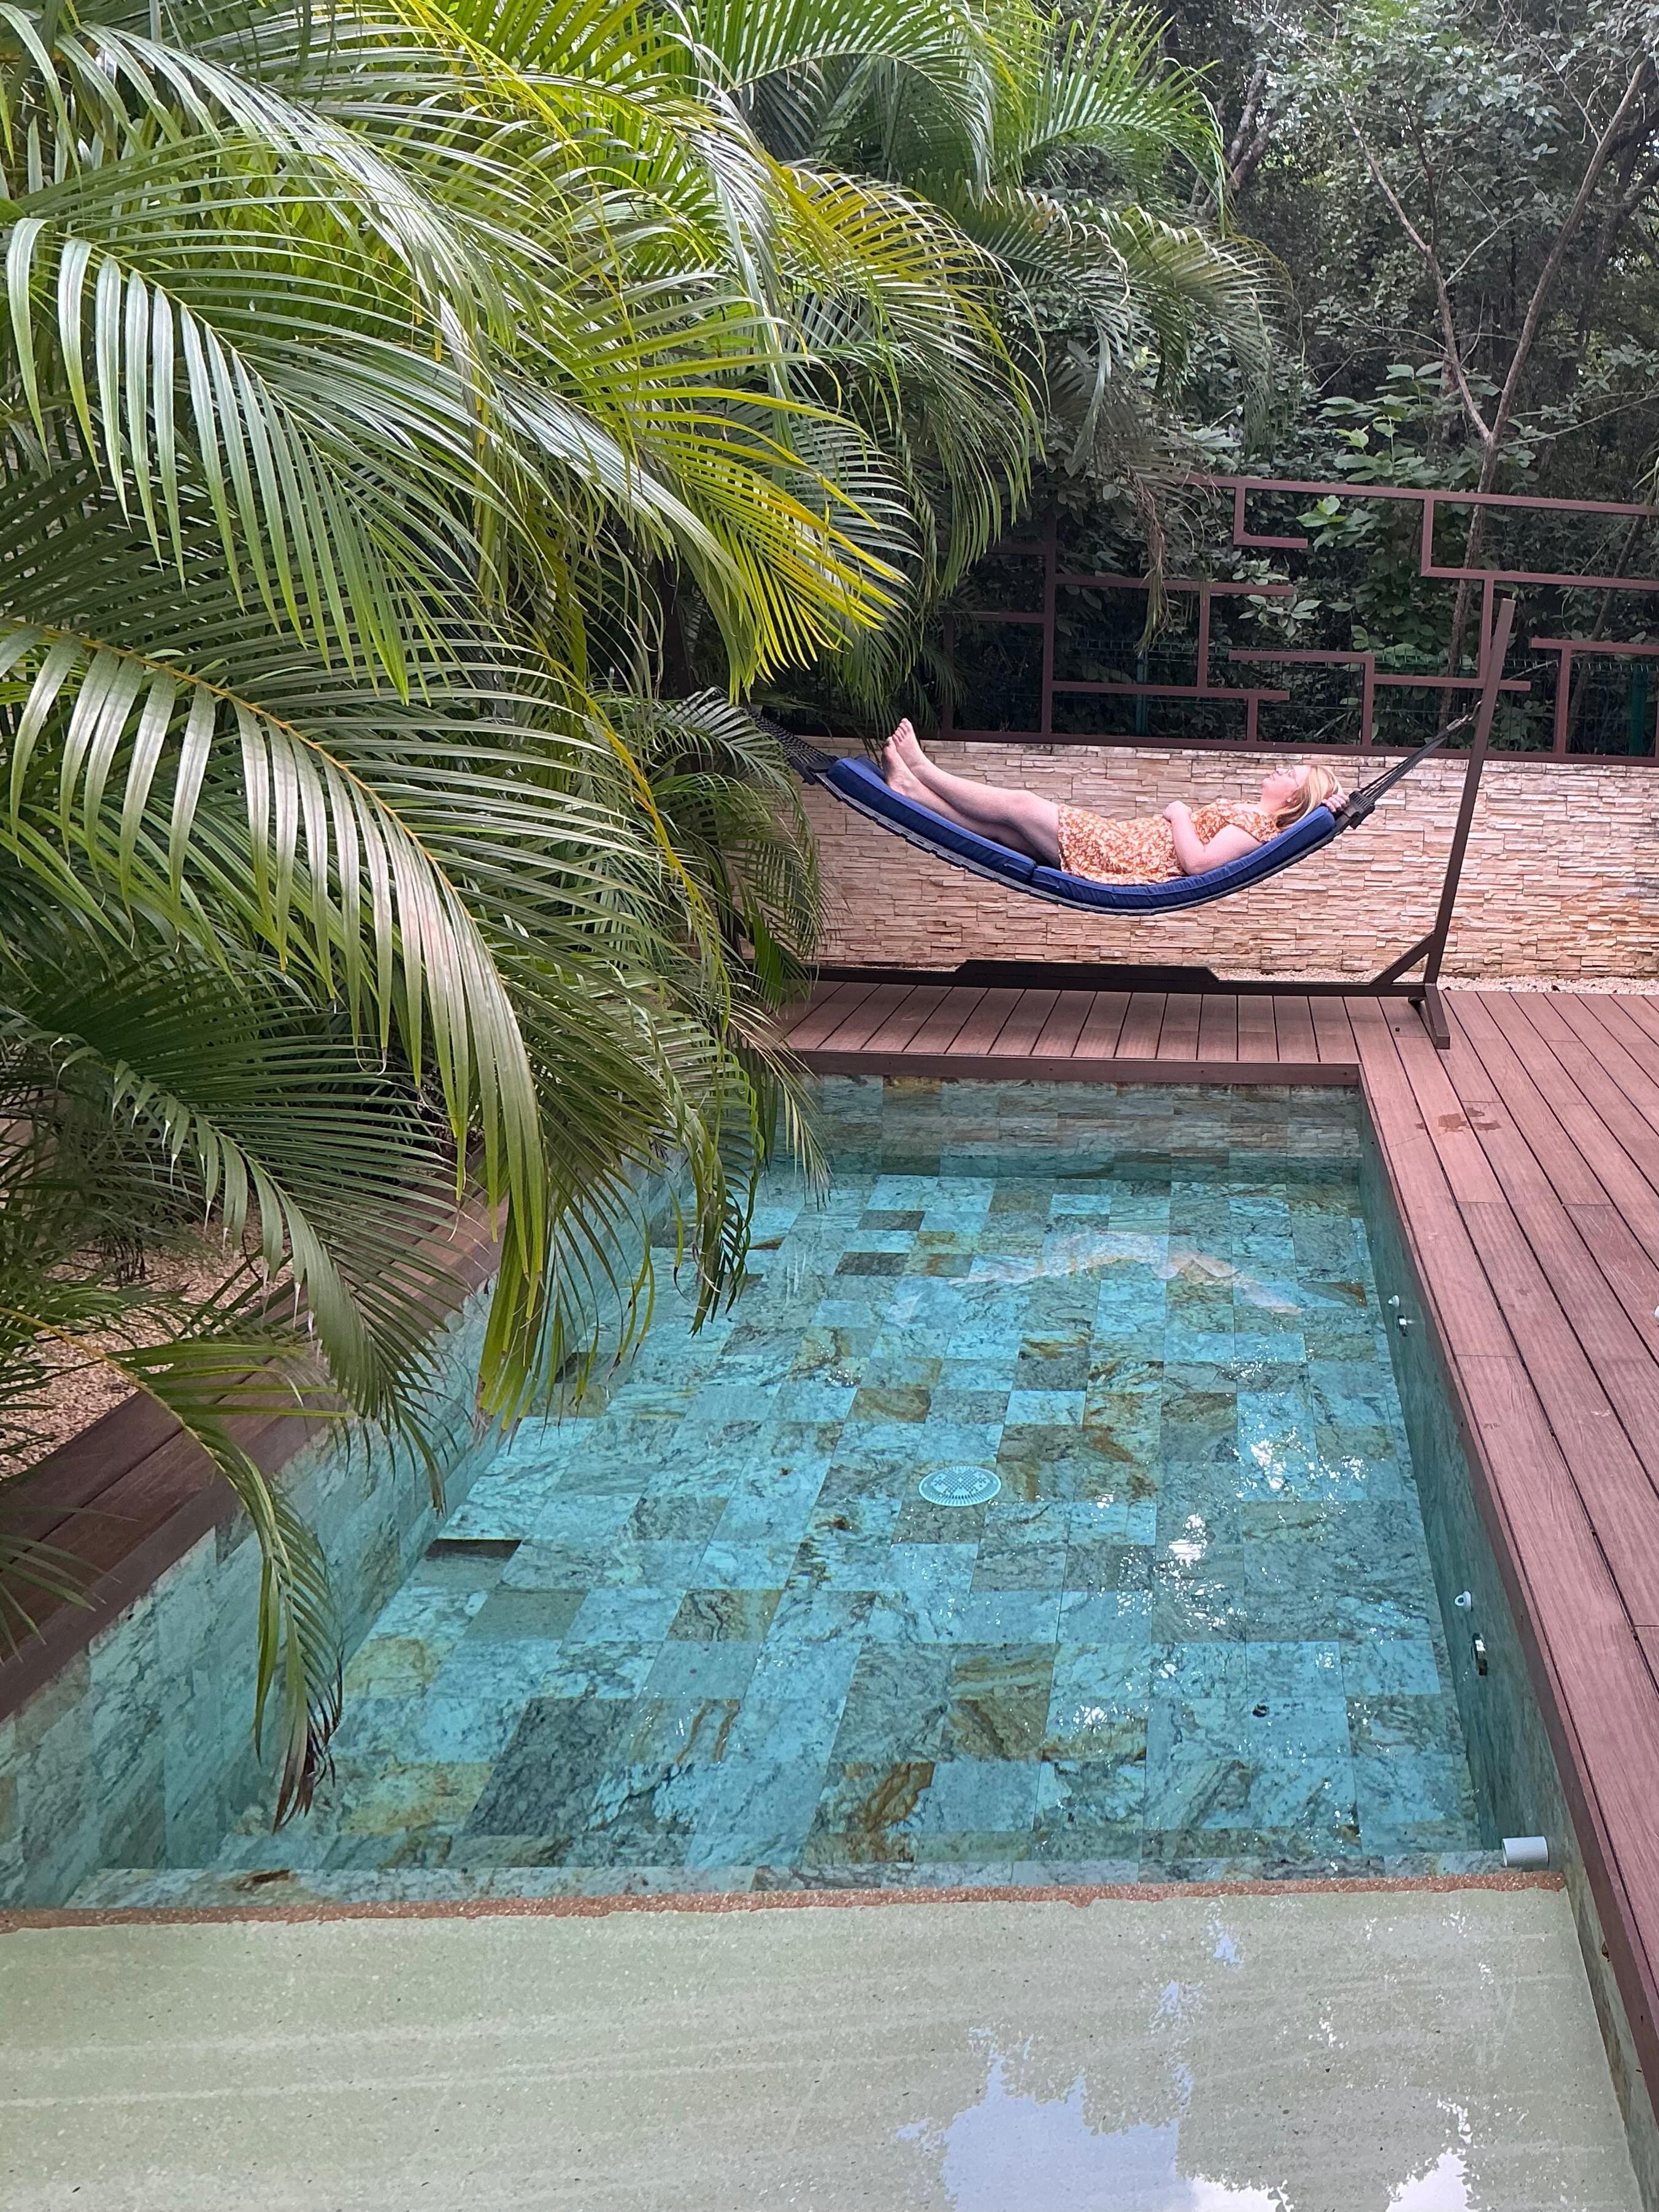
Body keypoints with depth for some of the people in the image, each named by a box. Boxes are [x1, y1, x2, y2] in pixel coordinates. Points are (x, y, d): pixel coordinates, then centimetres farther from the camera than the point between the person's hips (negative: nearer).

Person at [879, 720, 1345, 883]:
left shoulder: (1256, 824, -12)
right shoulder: (1251, 814, 17)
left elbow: (1197, 861, -25)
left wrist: (1179, 813, -11)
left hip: (1118, 855, -9)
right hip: (1121, 839, 9)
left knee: (1018, 805, -4)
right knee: (1001, 825, 6)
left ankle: (922, 772, 8)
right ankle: (913, 789, 9)